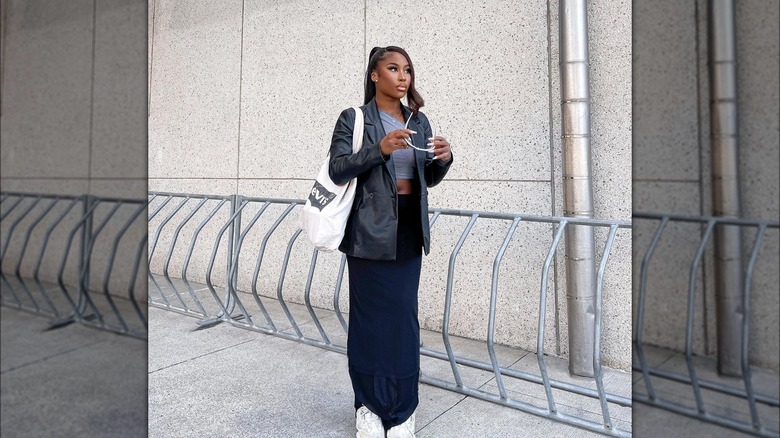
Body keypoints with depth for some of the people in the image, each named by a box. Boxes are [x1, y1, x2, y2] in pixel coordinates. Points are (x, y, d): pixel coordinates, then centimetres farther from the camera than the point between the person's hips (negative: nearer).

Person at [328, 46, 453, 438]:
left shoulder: (419, 121, 13)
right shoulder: (353, 118, -1)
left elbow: (428, 178, 15)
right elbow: (337, 170, -9)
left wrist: (443, 159, -7)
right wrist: (379, 149, -22)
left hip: (409, 229, 4)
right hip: (370, 229, -4)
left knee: (405, 317, 7)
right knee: (370, 315, 2)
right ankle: (368, 404, 19)